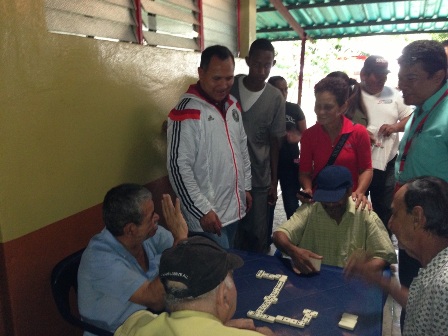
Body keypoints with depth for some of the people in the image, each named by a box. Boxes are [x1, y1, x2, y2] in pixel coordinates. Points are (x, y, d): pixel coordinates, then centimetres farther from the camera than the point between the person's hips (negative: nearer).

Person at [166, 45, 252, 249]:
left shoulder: (233, 104, 6)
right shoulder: (188, 112, -18)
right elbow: (179, 167, -21)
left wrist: (246, 186, 15)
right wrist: (203, 210, -20)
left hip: (234, 209, 8)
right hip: (207, 215, -7)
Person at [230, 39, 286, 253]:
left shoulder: (276, 99, -3)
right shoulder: (230, 87, -3)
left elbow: (275, 142, 3)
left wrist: (274, 182, 5)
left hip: (259, 178, 0)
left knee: (259, 234, 7)